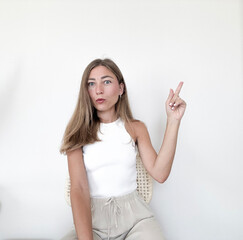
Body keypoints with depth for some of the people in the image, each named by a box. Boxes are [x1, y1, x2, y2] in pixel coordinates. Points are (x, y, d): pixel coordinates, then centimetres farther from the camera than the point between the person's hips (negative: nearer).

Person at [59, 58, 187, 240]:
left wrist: (173, 121, -11)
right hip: (92, 216, -1)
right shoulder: (78, 132, 1)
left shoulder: (136, 128, 7)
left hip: (133, 213, 2)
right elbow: (79, 188, -11)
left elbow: (159, 174, -7)